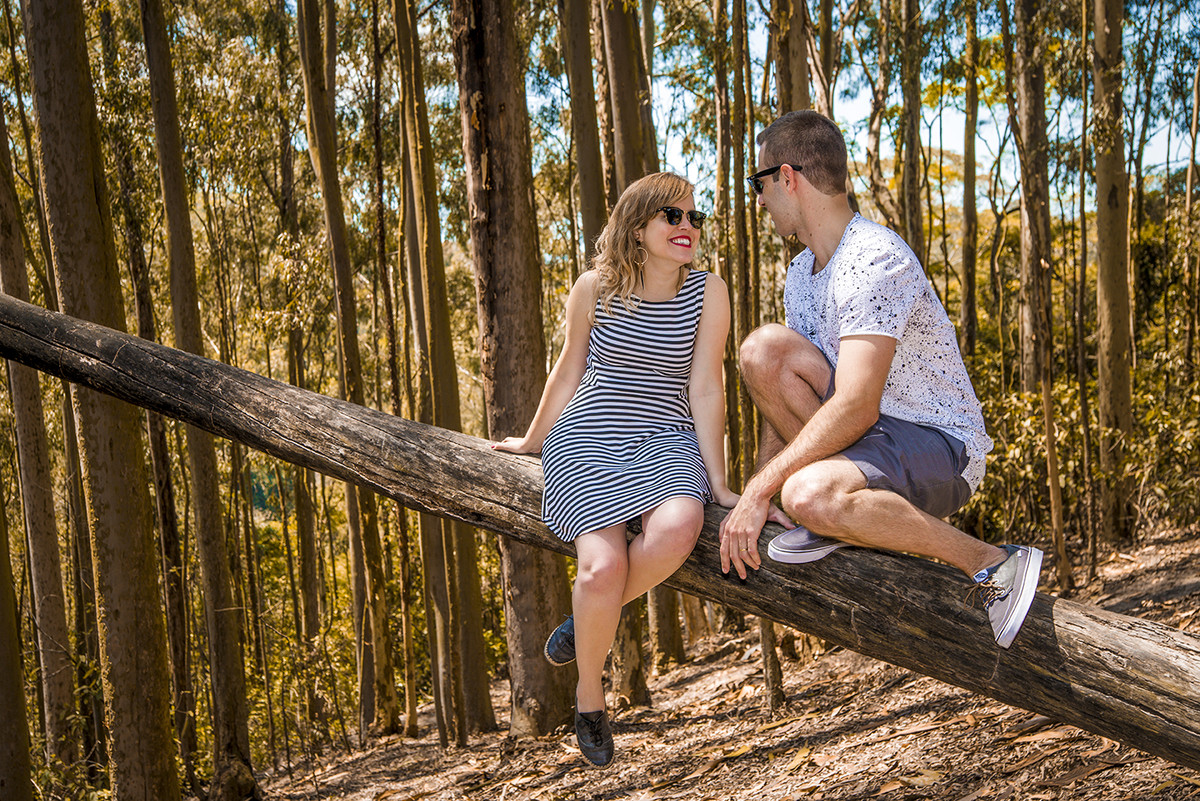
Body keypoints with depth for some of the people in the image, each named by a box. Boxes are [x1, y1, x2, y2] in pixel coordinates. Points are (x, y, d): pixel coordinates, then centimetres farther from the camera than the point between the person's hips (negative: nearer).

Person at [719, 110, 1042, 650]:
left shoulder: (875, 259, -20)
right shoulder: (801, 272, 11)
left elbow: (855, 408, -28)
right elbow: (784, 398, 14)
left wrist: (759, 492, -25)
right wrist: (755, 491, 3)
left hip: (941, 445, -8)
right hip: (872, 429, 8)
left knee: (809, 495, -37)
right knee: (764, 347, -13)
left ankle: (992, 564, -18)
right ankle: (848, 519, -7)